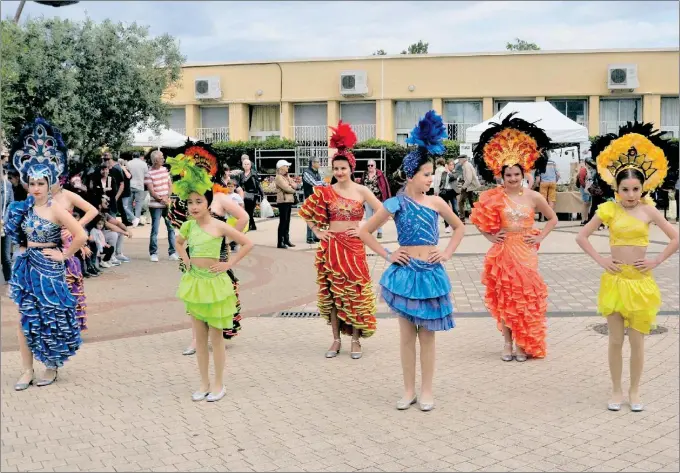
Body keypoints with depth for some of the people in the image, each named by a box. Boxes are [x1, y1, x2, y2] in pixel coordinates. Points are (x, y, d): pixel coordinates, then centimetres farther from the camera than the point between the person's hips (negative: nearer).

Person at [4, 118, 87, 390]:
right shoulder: (24, 208, 4)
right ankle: (27, 370, 17)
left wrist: (63, 255, -11)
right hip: (25, 266, 5)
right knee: (26, 319, 8)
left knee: (50, 319, 6)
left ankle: (51, 366, 22)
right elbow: (16, 234, 22)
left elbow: (81, 236, -18)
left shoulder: (55, 209, -12)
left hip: (48, 269, -5)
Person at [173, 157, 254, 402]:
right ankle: (204, 383, 21)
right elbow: (179, 242, 25)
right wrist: (186, 260, 9)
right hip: (194, 282, 5)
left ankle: (218, 384, 15)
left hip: (214, 282, -5)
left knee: (215, 336, 3)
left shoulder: (219, 226, -11)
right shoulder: (189, 225, 3)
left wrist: (228, 264, -11)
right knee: (200, 337, 10)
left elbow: (248, 244, -10)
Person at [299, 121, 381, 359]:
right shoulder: (325, 192, 1)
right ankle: (336, 339, 16)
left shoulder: (361, 191, -2)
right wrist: (317, 231, 2)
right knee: (333, 291, 6)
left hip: (354, 247, -1)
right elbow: (305, 211, 10)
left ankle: (355, 340, 12)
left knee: (356, 290, 0)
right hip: (331, 247, 1)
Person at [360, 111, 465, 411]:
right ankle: (409, 390, 20)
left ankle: (427, 391, 18)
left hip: (431, 272, 1)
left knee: (427, 335, 8)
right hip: (405, 273, -1)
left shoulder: (436, 202, 2)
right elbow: (365, 232, 3)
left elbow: (459, 227, 17)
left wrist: (448, 253, 6)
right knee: (407, 335, 8)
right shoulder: (395, 204, -4)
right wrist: (386, 255, -3)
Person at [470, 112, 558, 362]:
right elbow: (480, 221, 9)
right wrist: (490, 236, -2)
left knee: (526, 296, 1)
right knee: (505, 296, 5)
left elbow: (553, 219, 12)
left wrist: (539, 237, 2)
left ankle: (524, 343, 13)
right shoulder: (494, 197, -3)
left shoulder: (533, 197, 0)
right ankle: (508, 342, 16)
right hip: (503, 251, 0)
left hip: (525, 252, 0)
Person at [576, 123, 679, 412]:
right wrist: (601, 260, -6)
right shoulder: (609, 209, -3)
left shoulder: (649, 211, -2)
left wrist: (656, 261, -4)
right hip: (615, 280, 0)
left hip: (640, 281, 0)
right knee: (615, 340, 7)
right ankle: (616, 391, 20)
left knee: (637, 341, 7)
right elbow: (582, 237, 1)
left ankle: (634, 392, 22)